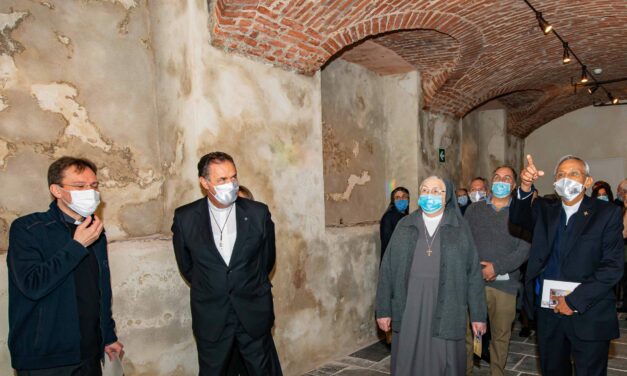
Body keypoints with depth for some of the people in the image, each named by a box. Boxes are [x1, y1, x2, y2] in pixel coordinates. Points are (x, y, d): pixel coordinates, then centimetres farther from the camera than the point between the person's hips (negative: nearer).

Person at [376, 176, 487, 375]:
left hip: (446, 313, -1)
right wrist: (384, 310, 2)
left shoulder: (460, 227, 3)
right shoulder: (404, 225, 5)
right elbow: (387, 269, 4)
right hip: (408, 311, 1)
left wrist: (478, 314, 1)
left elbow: (474, 272, 3)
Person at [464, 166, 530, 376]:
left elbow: (525, 248, -6)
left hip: (505, 283, 0)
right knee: (466, 332, 3)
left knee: (501, 335, 10)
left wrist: (497, 267, -15)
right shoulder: (474, 210, 9)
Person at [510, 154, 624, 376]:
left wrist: (574, 300, -15)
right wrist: (525, 188, -31)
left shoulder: (607, 214, -3)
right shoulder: (545, 211, 7)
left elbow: (612, 267, -9)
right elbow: (517, 217, -12)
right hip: (547, 310, 3)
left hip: (588, 314, -3)